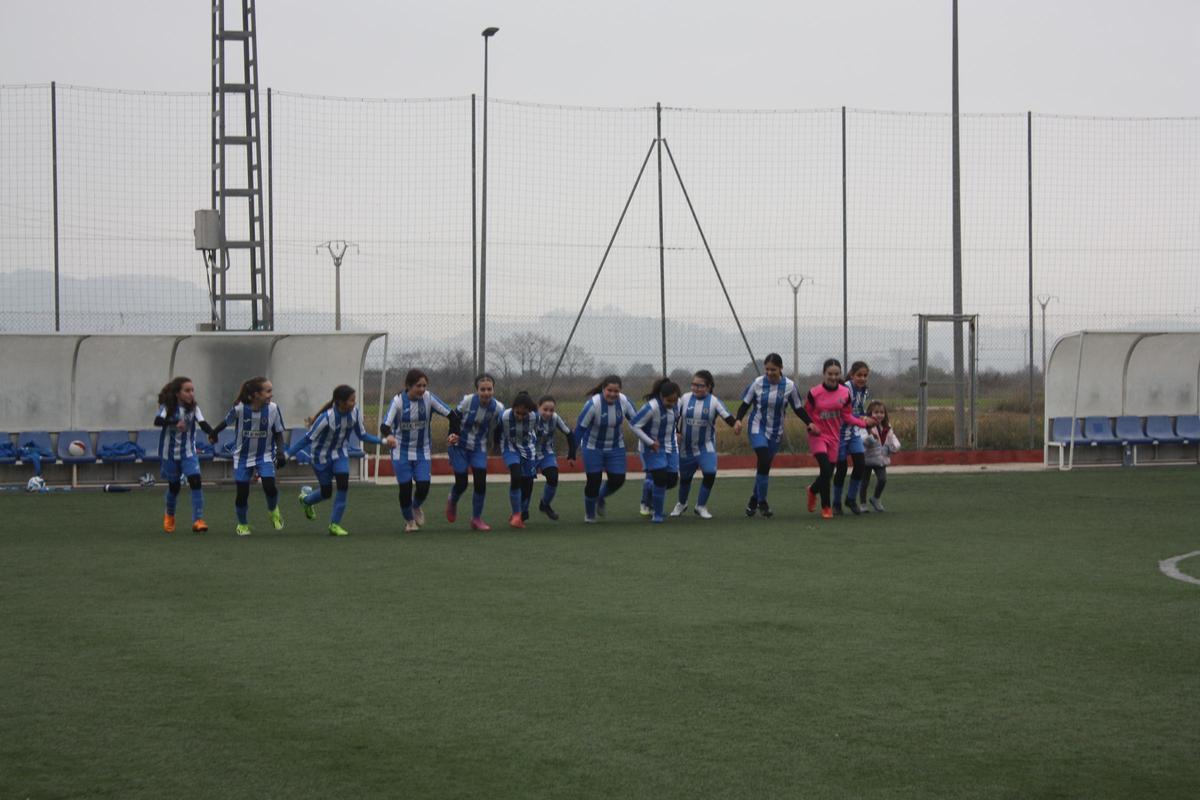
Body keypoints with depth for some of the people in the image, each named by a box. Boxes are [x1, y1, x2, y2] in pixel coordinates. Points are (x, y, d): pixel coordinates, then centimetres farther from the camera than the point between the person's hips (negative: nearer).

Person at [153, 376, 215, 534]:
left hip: (188, 452, 1)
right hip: (169, 452, -1)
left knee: (195, 480, -17)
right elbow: (157, 421, -29)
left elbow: (203, 424, -17)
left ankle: (198, 520, -15)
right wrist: (175, 423, -45)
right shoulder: (167, 407, -12)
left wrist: (214, 433, -38)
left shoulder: (194, 408, -5)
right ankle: (169, 516, 39)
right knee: (174, 485, 10)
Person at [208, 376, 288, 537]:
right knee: (242, 492, 0)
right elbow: (227, 421, 3)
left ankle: (274, 511, 14)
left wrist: (280, 451, -17)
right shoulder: (239, 409, -19)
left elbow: (278, 433, -2)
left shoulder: (273, 409, -14)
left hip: (265, 455, 1)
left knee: (269, 486, -18)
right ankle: (242, 524, 24)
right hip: (243, 456, 0)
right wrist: (213, 433, 19)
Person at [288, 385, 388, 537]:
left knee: (343, 485, -15)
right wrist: (287, 455, -25)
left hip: (340, 454, 4)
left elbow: (362, 435, -2)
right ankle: (306, 499, 44)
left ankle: (334, 524, -2)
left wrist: (383, 441, -12)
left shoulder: (355, 412, -17)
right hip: (322, 457, -4)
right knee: (326, 492, 8)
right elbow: (308, 438, -24)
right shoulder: (327, 418, -32)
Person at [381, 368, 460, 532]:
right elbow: (385, 425, -27)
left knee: (423, 487, -8)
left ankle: (416, 507, 27)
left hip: (422, 451, 2)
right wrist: (389, 436, -49)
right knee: (405, 487, -4)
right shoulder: (398, 401, -18)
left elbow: (451, 415, -6)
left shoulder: (429, 398, -12)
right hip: (401, 452, -2)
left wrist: (454, 433, -21)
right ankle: (409, 520, 21)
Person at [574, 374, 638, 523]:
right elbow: (580, 427, -20)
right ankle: (589, 514, 23)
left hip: (616, 448, 4)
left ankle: (600, 497, 32)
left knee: (618, 479, -2)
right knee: (593, 481, -3)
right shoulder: (593, 404, -26)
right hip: (593, 448, -4)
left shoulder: (624, 402, -15)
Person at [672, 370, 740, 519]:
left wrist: (736, 423, -39)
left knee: (710, 473, -19)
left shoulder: (714, 402, -9)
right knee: (685, 477, 14)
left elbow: (727, 417, -18)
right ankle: (681, 504, 43)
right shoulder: (685, 399, -6)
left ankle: (701, 506, 1)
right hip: (686, 447, 1)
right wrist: (676, 432, -12)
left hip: (706, 446, -1)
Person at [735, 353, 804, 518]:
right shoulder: (758, 383, -10)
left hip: (775, 431, 2)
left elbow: (797, 408, 3)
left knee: (765, 465, 7)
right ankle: (762, 502, -7)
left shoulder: (789, 386, -8)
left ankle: (754, 501, 25)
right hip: (757, 427, -2)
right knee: (763, 460, -18)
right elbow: (745, 404, -1)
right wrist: (739, 420, -17)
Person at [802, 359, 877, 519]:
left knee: (828, 473, 8)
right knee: (826, 469, -19)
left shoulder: (845, 393, -3)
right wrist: (811, 425, -19)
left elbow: (847, 416, 6)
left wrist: (864, 423, -7)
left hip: (834, 437, 4)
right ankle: (826, 507, -3)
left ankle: (813, 490, 42)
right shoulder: (814, 393, -12)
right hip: (818, 436, -4)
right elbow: (806, 413, -1)